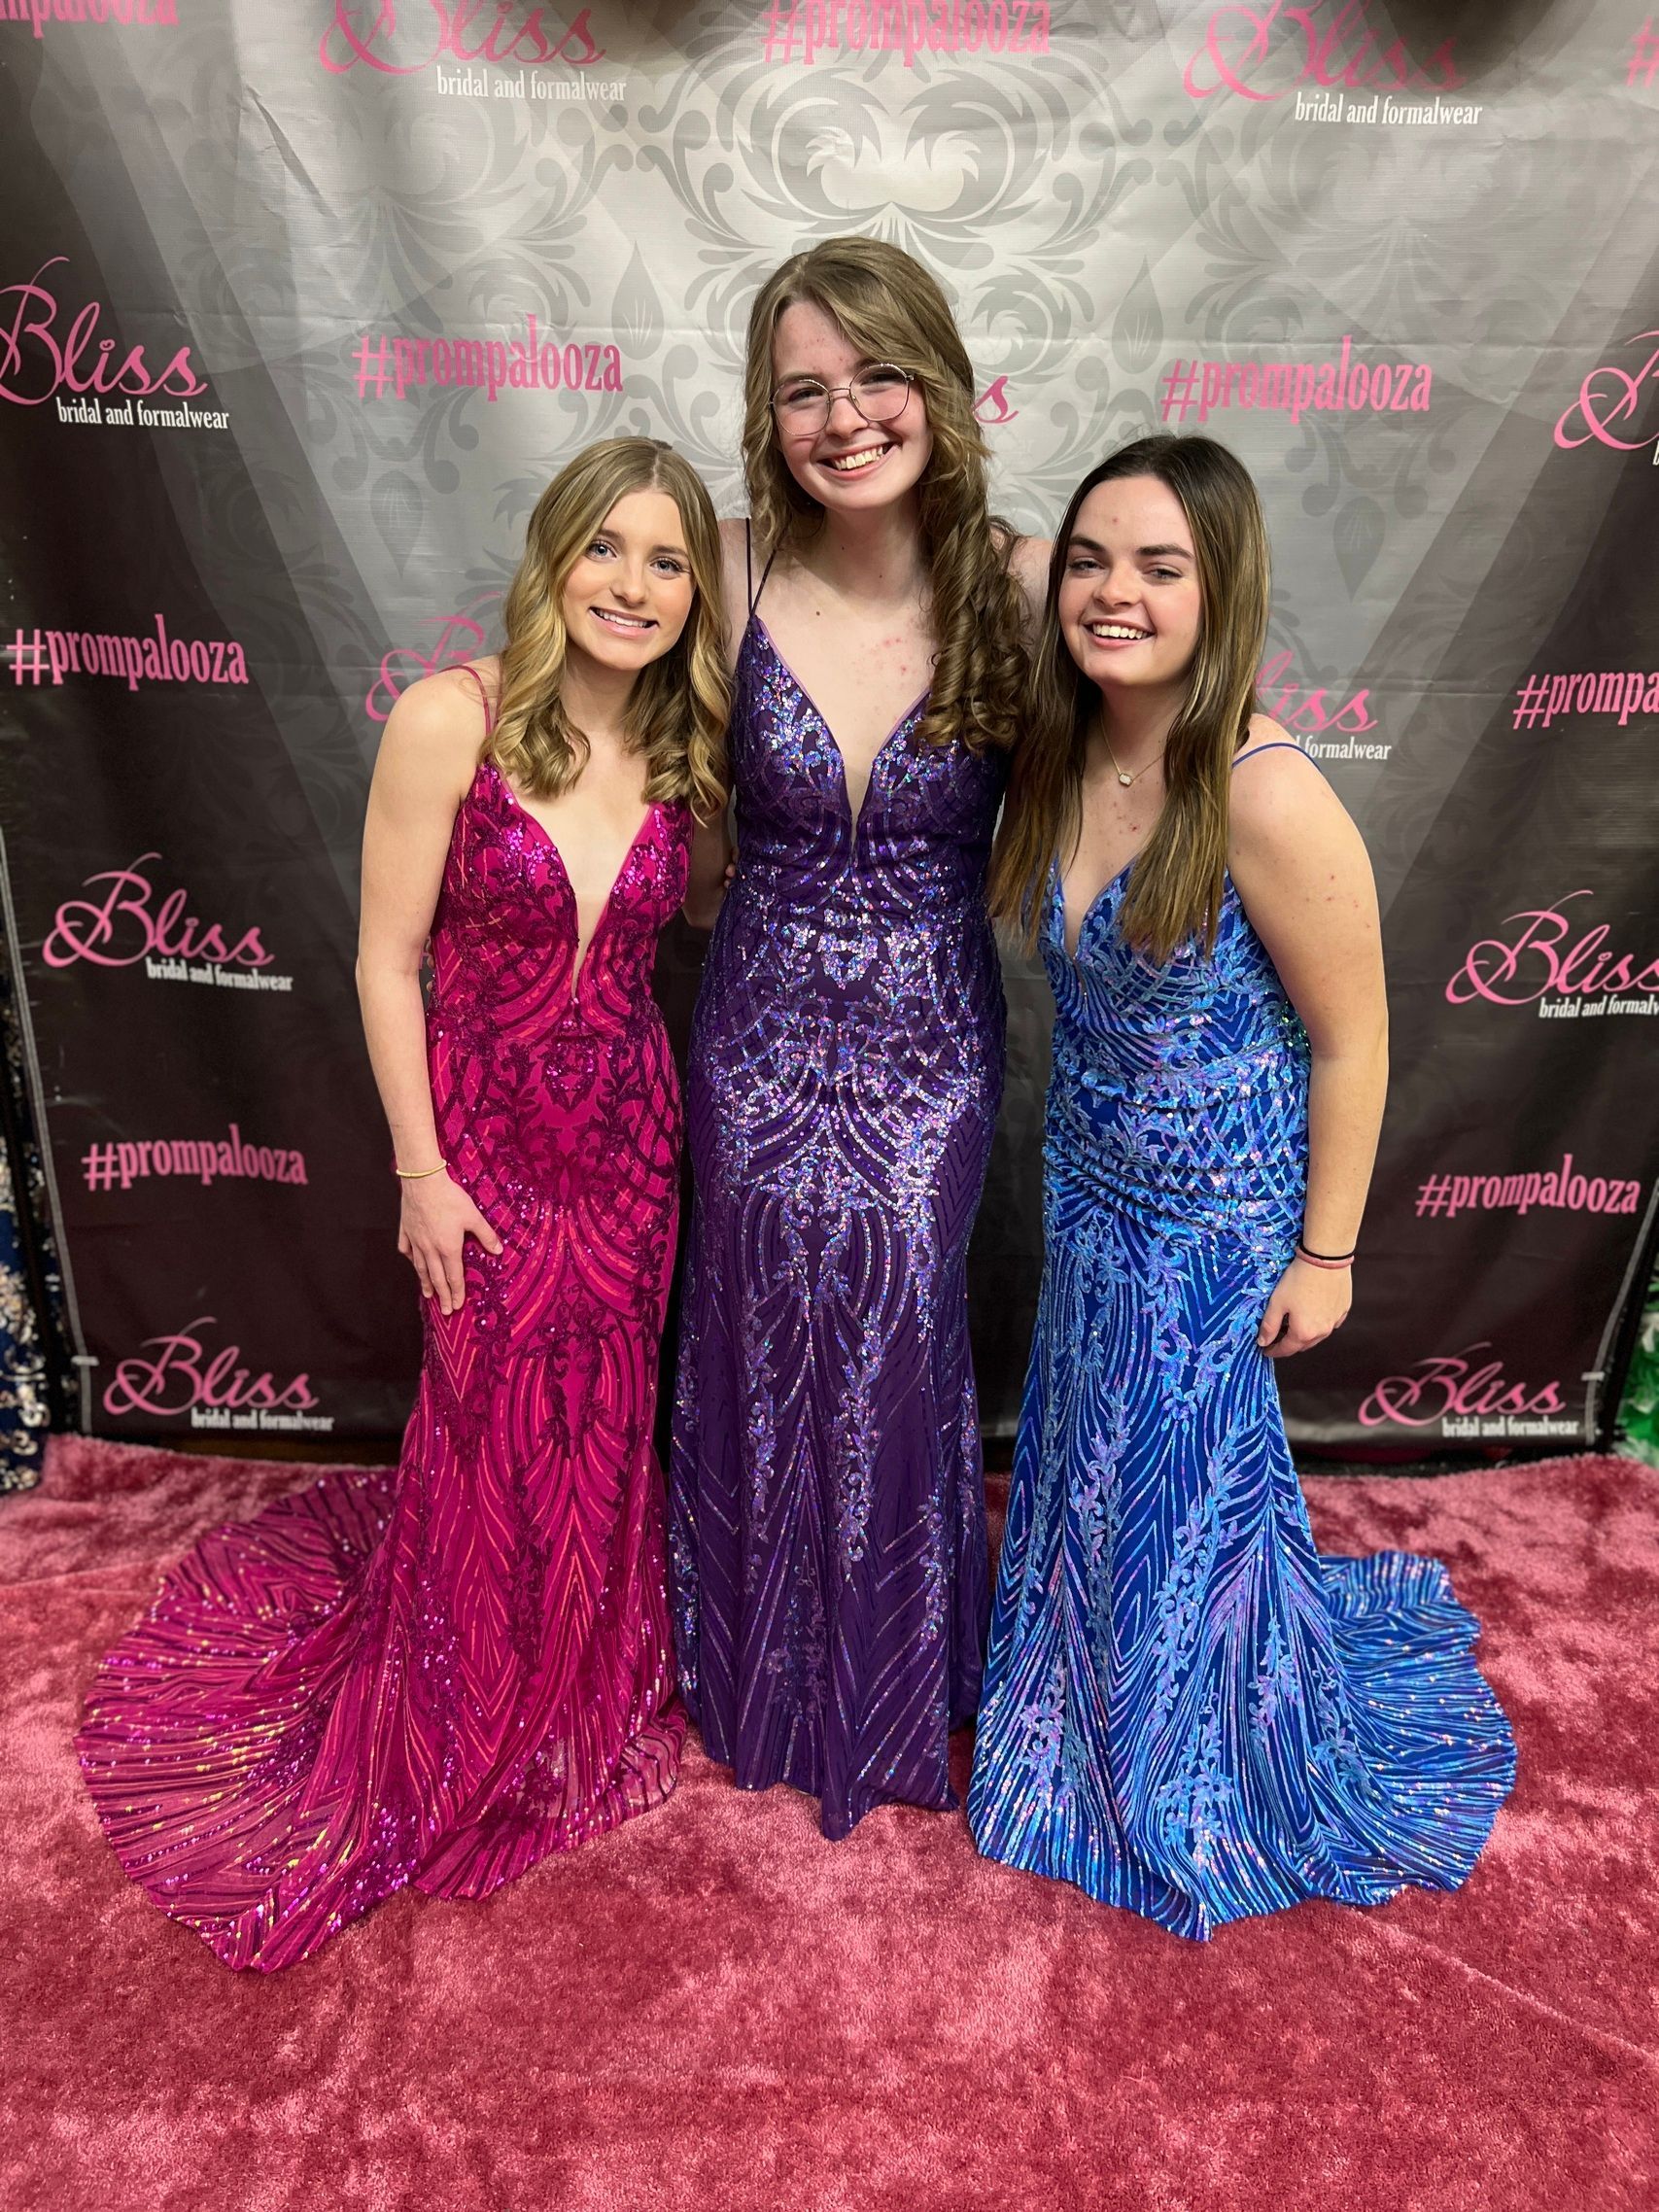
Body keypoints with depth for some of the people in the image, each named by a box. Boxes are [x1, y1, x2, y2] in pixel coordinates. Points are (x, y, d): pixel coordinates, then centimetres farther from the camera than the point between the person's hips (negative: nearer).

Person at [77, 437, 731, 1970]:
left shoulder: (687, 756, 0)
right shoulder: (452, 719, -14)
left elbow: (661, 940, 8)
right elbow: (387, 957, -11)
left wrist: (680, 1133, 1)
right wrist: (420, 1169, -11)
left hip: (631, 1145, 4)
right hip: (487, 1145, -4)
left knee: (605, 1431, 17)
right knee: (493, 1446, 10)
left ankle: (590, 1700, 44)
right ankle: (457, 1737, 39)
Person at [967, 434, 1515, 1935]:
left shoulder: (1266, 797, -27)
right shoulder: (1064, 756, -6)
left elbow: (1350, 1042, -17)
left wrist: (1323, 1256, -11)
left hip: (1221, 1214, -6)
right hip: (1091, 1188, 6)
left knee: (1194, 1487, 13)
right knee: (1090, 1477, 22)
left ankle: (1200, 1804, 43)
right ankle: (1089, 1739, 51)